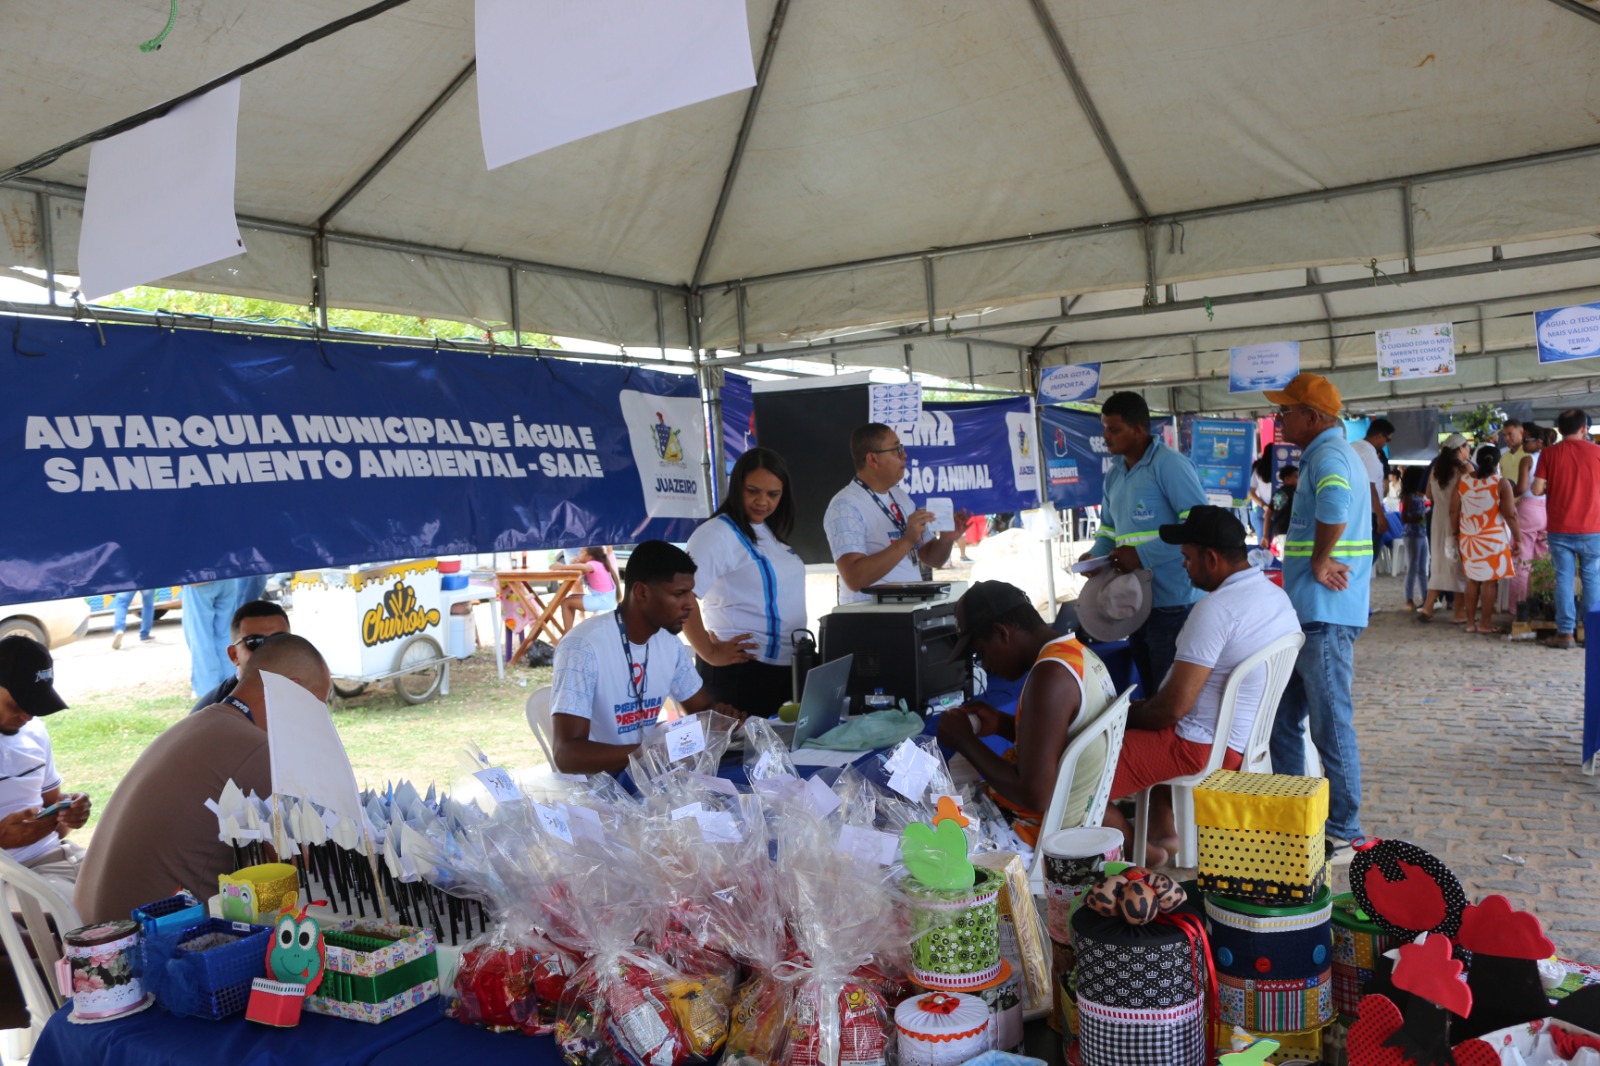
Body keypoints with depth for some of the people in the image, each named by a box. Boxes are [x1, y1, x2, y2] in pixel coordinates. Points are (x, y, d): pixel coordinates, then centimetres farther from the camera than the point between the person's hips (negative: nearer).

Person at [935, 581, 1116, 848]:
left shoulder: (1051, 676, -26)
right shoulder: (1080, 654, 2)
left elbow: (1034, 796, -28)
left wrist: (964, 740, -18)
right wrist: (1001, 724, 5)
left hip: (1037, 833, -9)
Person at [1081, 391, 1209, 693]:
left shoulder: (1170, 465, -12)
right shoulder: (1113, 475, 13)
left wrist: (1142, 554, -23)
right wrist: (1095, 555, 1)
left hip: (1172, 604, -8)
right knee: (1149, 692, 17)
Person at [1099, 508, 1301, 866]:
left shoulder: (1216, 609, -25)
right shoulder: (1277, 596, 6)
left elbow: (1174, 706, -25)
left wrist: (1129, 716, -4)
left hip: (1204, 749, -10)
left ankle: (1137, 851, 9)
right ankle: (1163, 831, 26)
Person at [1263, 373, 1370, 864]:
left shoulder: (1328, 455, -16)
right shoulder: (1328, 453, 18)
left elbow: (1335, 504, -39)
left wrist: (1319, 562, -24)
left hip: (1324, 616, -11)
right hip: (1308, 612, 11)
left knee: (1332, 727, -1)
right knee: (1283, 719, 16)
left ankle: (1343, 835, 11)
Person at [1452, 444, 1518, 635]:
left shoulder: (1463, 480, 0)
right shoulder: (1501, 483, -9)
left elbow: (1454, 510, 3)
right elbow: (1510, 514, -11)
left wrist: (1456, 532, 14)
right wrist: (1516, 536, 0)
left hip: (1468, 538, 3)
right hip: (1493, 538, -3)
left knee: (1472, 579, 11)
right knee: (1489, 580, 3)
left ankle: (1470, 622, 14)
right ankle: (1485, 623, 6)